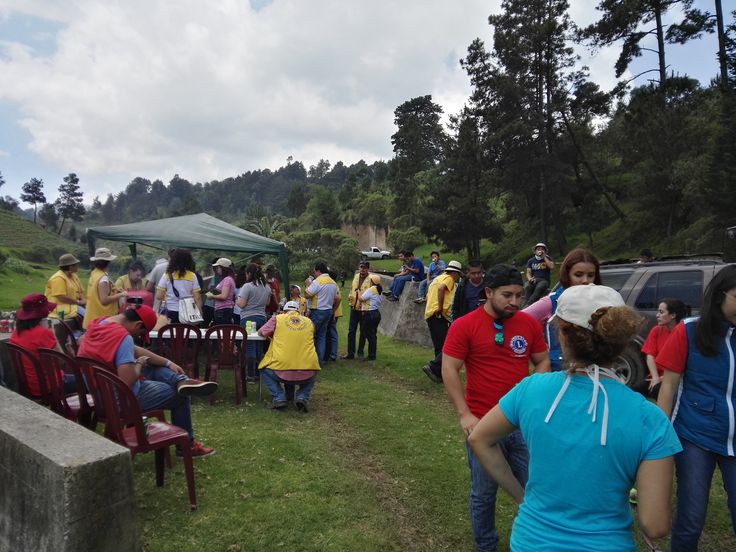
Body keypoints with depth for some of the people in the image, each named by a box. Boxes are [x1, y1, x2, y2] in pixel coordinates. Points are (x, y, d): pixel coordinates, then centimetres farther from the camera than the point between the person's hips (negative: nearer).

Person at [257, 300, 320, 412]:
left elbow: (261, 333, 18)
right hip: (307, 374, 2)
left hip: (282, 372, -1)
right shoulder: (309, 322, 11)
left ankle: (279, 398, 11)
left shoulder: (277, 318, 6)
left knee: (265, 369, 30)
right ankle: (303, 397, 11)